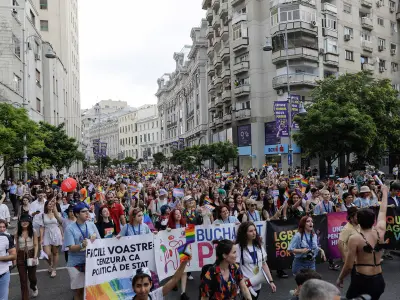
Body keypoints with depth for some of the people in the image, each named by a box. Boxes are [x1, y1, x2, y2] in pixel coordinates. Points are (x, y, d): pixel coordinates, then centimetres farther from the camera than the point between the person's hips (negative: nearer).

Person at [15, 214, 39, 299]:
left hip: (31, 255, -1)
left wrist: (35, 257, -14)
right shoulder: (18, 233, -2)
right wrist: (15, 258, 5)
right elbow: (16, 246, 4)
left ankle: (34, 287, 46)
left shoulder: (33, 232, -6)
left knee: (31, 276, 12)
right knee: (23, 279, 4)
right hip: (21, 256, 1)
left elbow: (36, 245, -5)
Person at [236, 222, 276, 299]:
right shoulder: (239, 247, -15)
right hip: (246, 286, -5)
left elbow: (264, 264, 8)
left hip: (257, 285, 5)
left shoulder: (259, 246, 3)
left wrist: (271, 281, 4)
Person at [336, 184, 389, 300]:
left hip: (362, 281, -6)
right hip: (379, 281, 6)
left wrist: (340, 279, 4)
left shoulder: (355, 238, -15)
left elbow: (349, 266, -13)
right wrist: (385, 193, 30)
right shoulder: (380, 232, -1)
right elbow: (382, 212, 16)